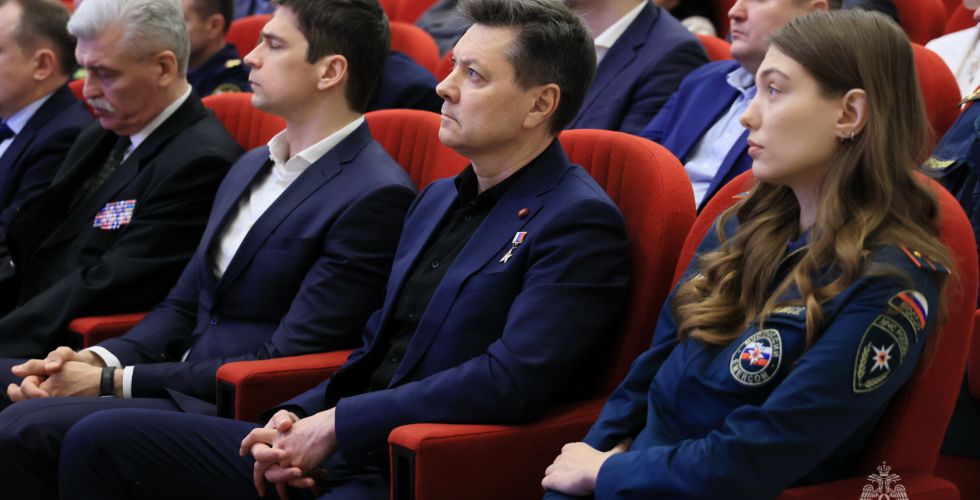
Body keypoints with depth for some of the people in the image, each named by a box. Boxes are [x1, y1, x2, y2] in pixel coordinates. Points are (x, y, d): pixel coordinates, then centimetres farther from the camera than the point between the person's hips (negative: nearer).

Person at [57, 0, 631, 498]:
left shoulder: (580, 223, -9)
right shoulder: (437, 199, 19)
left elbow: (509, 381, -20)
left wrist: (336, 424, -15)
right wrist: (296, 422, 1)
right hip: (340, 448, 9)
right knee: (100, 439, -2)